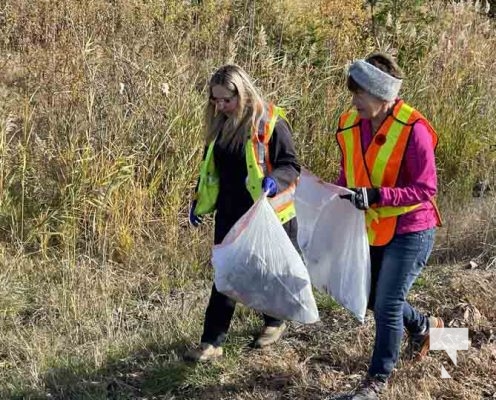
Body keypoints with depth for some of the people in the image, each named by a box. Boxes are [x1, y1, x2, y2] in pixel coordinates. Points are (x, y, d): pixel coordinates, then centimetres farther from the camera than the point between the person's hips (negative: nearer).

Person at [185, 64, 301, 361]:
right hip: (229, 215, 5)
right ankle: (212, 342, 9)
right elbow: (211, 168, 16)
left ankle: (275, 322, 39)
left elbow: (291, 165, -14)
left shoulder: (270, 123, -16)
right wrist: (200, 203, 15)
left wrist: (274, 179, -34)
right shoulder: (219, 124, 4)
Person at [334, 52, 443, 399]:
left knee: (387, 305, -3)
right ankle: (424, 326, 47)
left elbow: (425, 190, -22)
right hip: (371, 231, 7)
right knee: (374, 299, 19)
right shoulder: (350, 124, -4)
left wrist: (376, 196, -32)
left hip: (410, 231, -7)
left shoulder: (413, 129, -23)